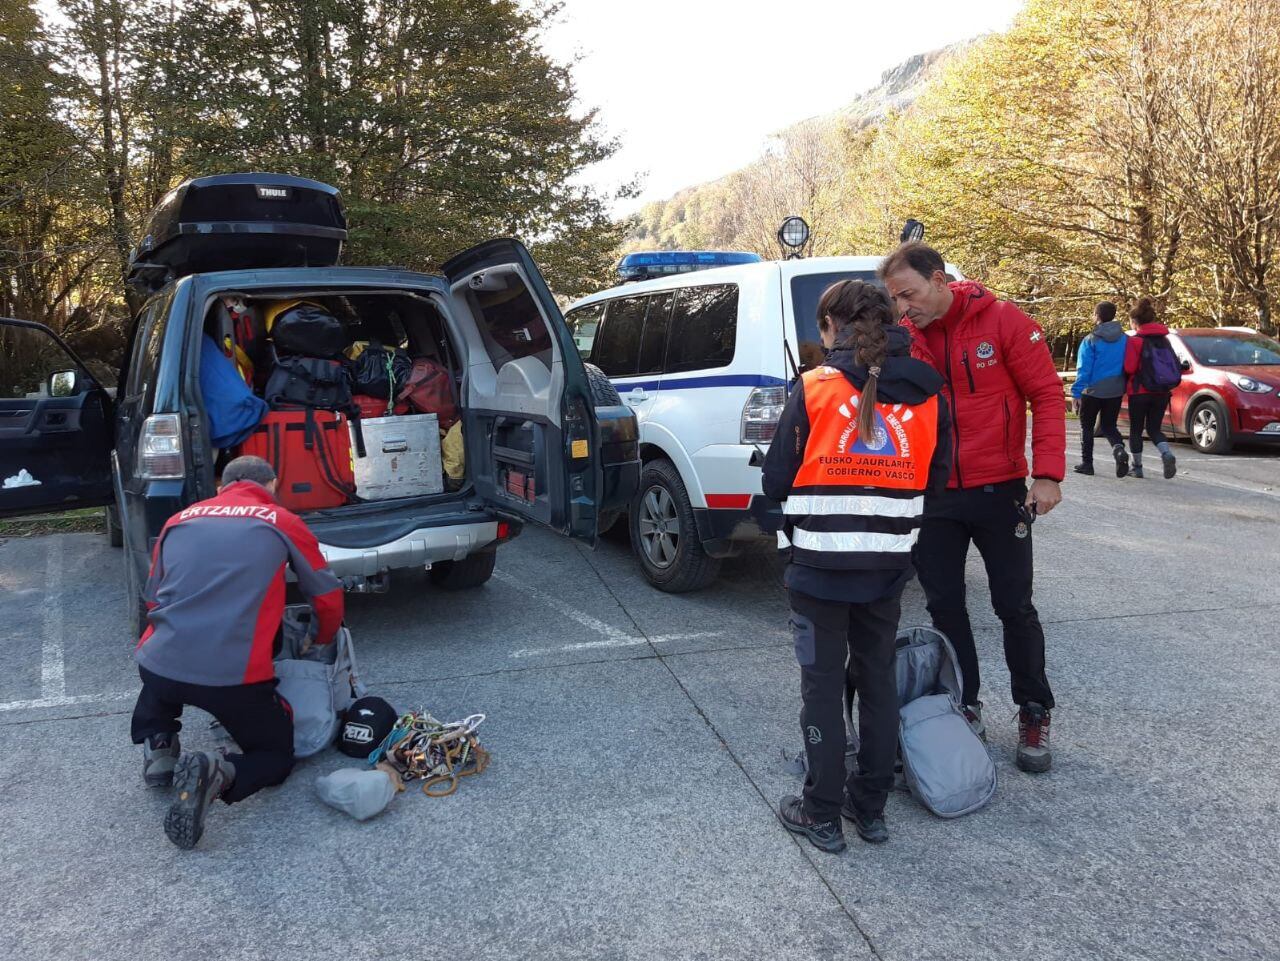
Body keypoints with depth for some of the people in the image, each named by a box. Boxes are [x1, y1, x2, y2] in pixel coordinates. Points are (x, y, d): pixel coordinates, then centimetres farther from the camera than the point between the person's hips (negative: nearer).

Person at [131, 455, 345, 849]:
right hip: (234, 676, -4)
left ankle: (157, 749, 18)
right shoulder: (284, 523, 8)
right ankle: (217, 776, -12)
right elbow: (329, 599, 15)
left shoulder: (180, 520, 17)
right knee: (276, 756, 18)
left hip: (159, 664, 4)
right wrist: (321, 642, 36)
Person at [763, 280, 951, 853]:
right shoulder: (925, 393, 2)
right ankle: (871, 808, 28)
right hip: (888, 567, 4)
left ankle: (822, 815, 19)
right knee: (877, 679, 17)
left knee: (823, 683, 8)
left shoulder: (814, 388, -9)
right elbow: (936, 476, 8)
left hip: (819, 565, -4)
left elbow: (777, 479, -6)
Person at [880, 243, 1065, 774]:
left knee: (1014, 606, 6)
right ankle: (964, 708, 26)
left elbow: (1047, 394, -7)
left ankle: (1034, 714, 24)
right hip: (932, 496, 3)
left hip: (998, 490, -3)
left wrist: (1047, 474, -14)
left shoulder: (1002, 321, -9)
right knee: (944, 606, 9)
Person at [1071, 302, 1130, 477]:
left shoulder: (1091, 341, -11)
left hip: (1093, 391, -4)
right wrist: (1124, 387, 18)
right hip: (1116, 391, 4)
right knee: (1108, 425, 14)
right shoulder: (1124, 339, 3)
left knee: (1087, 427, 12)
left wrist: (1076, 393, -12)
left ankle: (1086, 463, 13)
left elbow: (1083, 369, -15)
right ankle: (1119, 449, -15)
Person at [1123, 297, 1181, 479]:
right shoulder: (1164, 339, 9)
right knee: (1154, 428, 12)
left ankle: (1137, 467, 12)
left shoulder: (1136, 340, -10)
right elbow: (1175, 366, 10)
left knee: (1136, 430, 9)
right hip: (1162, 392, 5)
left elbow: (1129, 368, -15)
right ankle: (1167, 454, -15)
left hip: (1140, 391, -5)